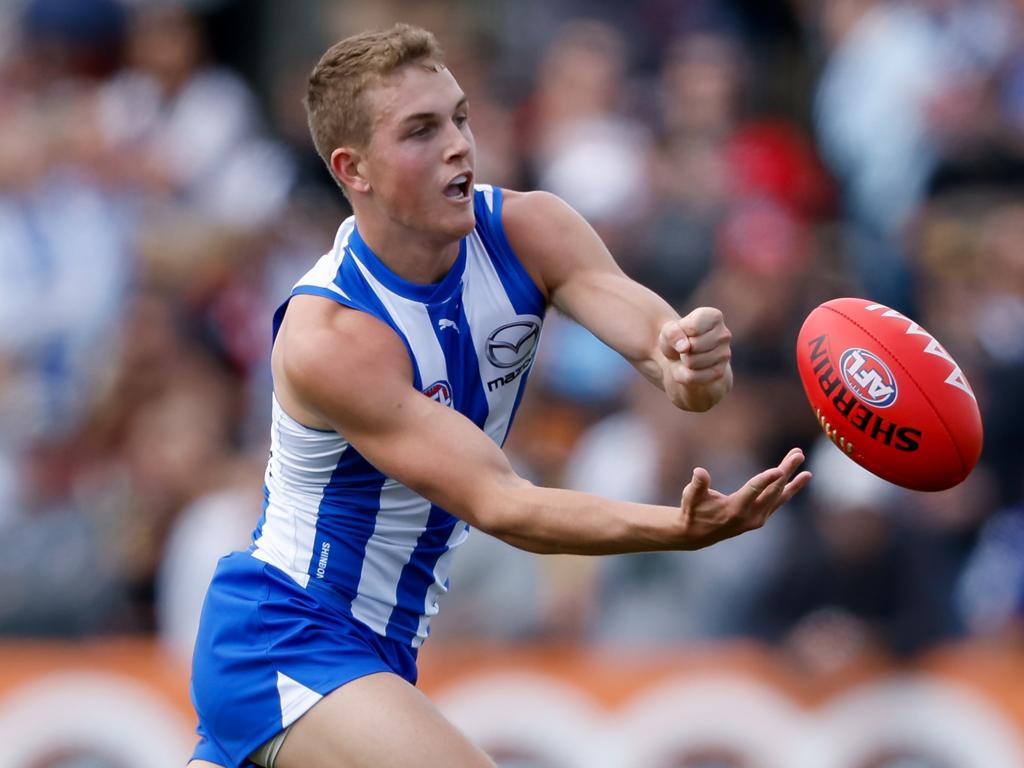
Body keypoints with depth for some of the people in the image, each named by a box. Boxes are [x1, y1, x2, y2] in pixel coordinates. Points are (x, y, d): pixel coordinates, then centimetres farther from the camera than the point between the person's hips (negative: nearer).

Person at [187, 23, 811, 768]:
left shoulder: (524, 230, -9)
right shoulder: (326, 337, -27)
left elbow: (637, 313, -27)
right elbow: (495, 504, -31)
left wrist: (683, 353, -53)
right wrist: (679, 528, -46)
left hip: (381, 645, 8)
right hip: (282, 639, -8)